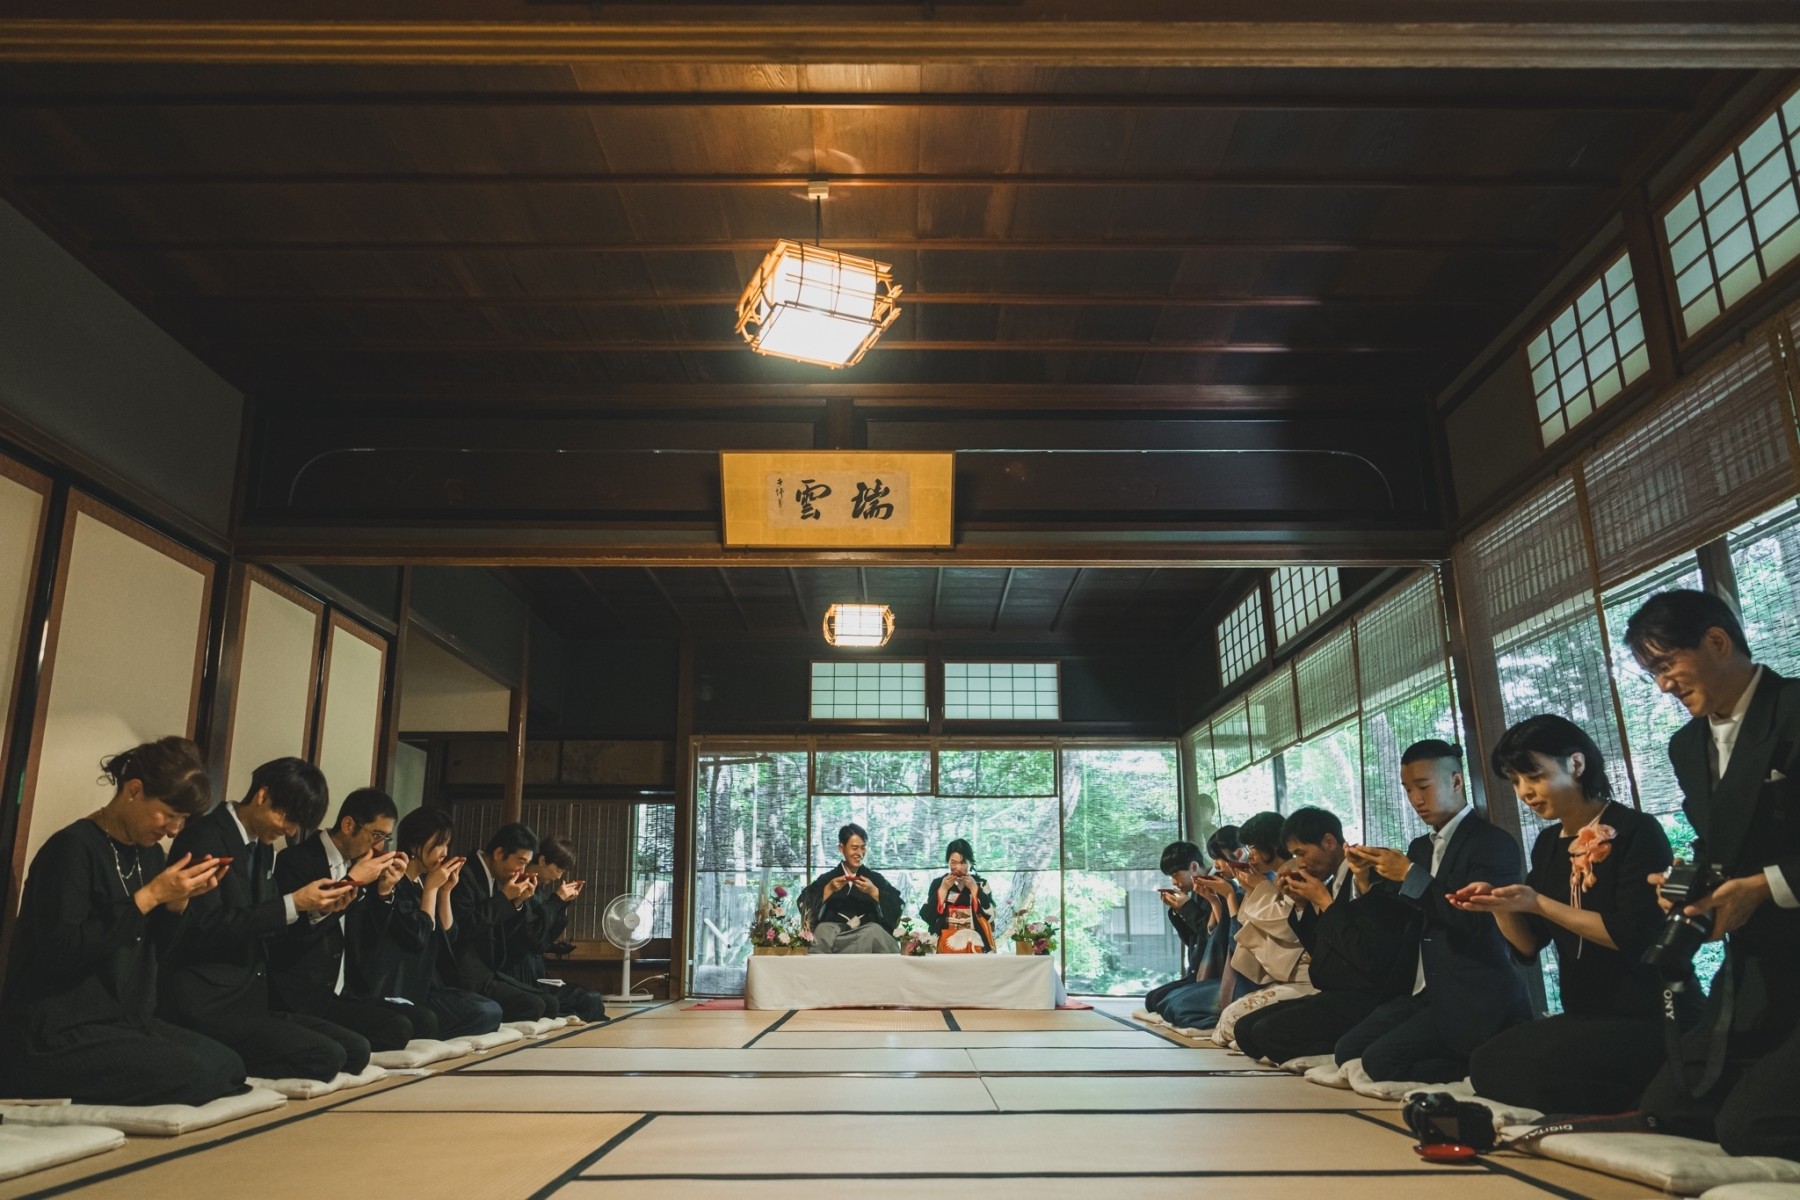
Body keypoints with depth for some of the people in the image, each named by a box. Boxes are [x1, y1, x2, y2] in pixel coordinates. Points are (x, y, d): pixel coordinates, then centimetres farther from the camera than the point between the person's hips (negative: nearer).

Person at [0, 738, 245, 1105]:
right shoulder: (73, 848, -15)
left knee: (228, 1066, -8)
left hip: (123, 1021, 8)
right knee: (197, 1076, -22)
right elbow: (61, 951, -24)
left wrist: (180, 899, -6)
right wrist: (149, 896, -23)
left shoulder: (149, 854, 9)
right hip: (55, 1035, -8)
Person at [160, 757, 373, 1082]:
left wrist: (317, 907, 2)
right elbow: (207, 928, -20)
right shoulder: (204, 838, -11)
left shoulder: (263, 847, 14)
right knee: (326, 1058, -23)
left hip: (253, 998, 9)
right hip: (208, 1003, -9)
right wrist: (293, 904, -19)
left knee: (356, 1050, -8)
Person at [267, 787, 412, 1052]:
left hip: (343, 992, 8)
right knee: (397, 1028, -23)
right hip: (302, 996, -8)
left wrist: (384, 890, 0)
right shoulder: (296, 861, -11)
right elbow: (297, 935, -25)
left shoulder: (355, 864, 11)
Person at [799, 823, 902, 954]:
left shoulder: (875, 878, 16)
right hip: (833, 934, -1)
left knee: (874, 932, -33)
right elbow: (805, 905, -1)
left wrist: (873, 892, -12)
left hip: (868, 933, 1)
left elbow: (895, 906, 1)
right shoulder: (827, 879, 14)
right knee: (823, 930, -33)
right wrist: (828, 890, -12)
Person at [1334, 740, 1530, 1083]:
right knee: (1347, 1051, 0)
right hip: (1422, 992, 9)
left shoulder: (1493, 843, -9)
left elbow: (1475, 923, -20)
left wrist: (1410, 875, -22)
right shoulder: (1420, 847, 15)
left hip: (1472, 1000, -9)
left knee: (1380, 1060, -21)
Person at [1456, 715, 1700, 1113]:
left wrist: (1539, 904, -24)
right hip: (1587, 1018, 8)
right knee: (1487, 1066, -9)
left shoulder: (1636, 831, -12)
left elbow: (1634, 935, -21)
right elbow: (1529, 947, 8)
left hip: (1653, 1020, -7)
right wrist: (1499, 906, -12)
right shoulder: (1548, 844, 10)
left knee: (1531, 1067, -26)